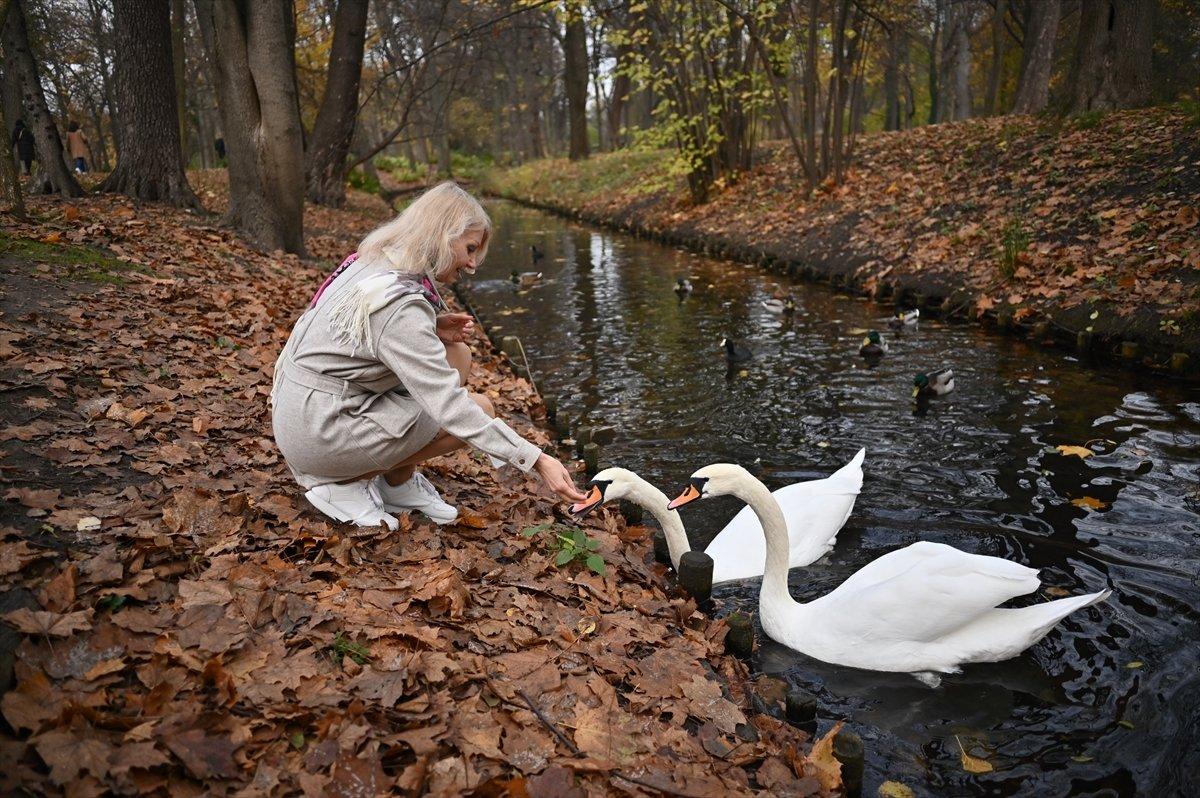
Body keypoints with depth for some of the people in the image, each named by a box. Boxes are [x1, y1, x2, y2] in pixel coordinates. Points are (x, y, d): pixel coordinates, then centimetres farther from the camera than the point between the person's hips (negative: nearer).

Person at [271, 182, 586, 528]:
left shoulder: (372, 264, 1)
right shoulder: (400, 303, -26)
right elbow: (452, 408, -29)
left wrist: (434, 328, -3)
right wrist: (537, 461, -28)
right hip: (317, 438, -9)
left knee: (456, 356, 7)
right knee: (479, 409, -6)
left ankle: (400, 482, 11)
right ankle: (345, 483, 1)